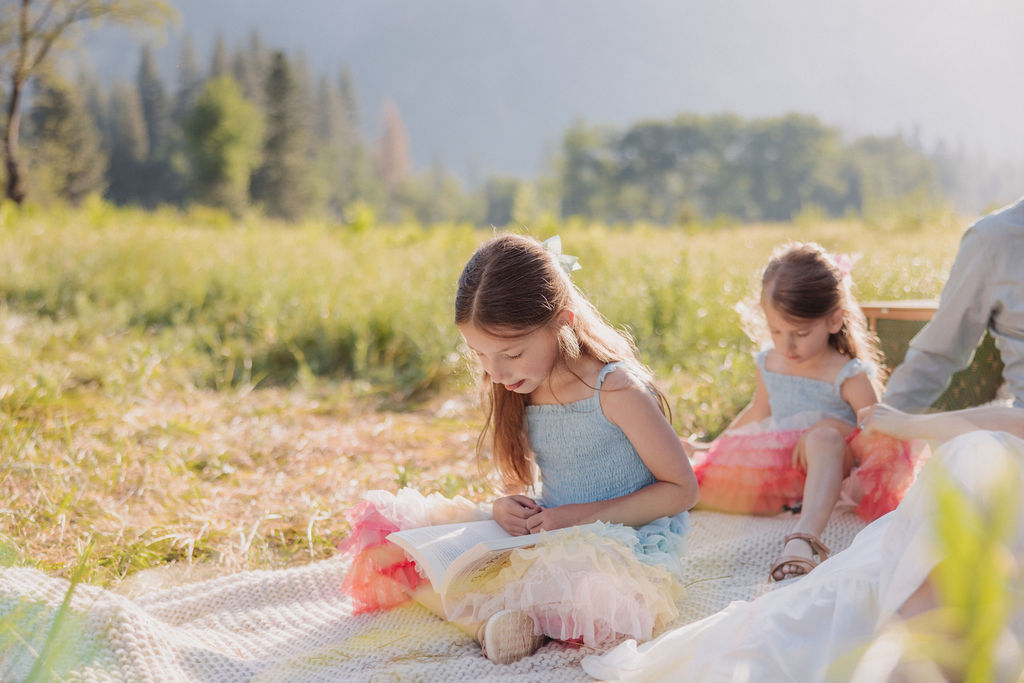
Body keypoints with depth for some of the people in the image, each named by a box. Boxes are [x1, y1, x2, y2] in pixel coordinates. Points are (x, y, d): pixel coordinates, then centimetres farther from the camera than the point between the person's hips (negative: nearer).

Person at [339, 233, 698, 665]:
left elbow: (682, 489, -11)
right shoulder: (516, 390, 2)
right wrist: (510, 504, -9)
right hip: (548, 539, 6)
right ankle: (490, 620, -26)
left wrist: (582, 515, -19)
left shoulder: (616, 390, -17)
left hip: (622, 544, -6)